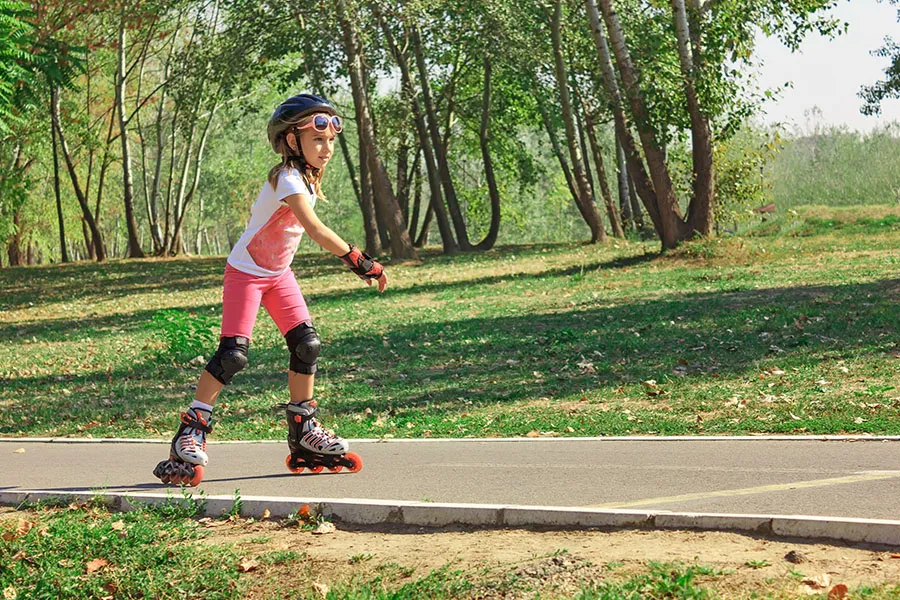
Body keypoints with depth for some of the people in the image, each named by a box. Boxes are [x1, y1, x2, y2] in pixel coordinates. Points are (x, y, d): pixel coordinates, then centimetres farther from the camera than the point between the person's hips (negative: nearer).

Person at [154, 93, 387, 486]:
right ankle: (191, 431, -7)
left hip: (278, 274, 9)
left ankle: (303, 431, 13)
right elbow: (316, 230, -37)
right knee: (234, 353, -16)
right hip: (246, 272, -9)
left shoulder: (308, 177, 4)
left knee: (307, 344, 1)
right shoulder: (287, 178, -26)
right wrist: (359, 261, -39)